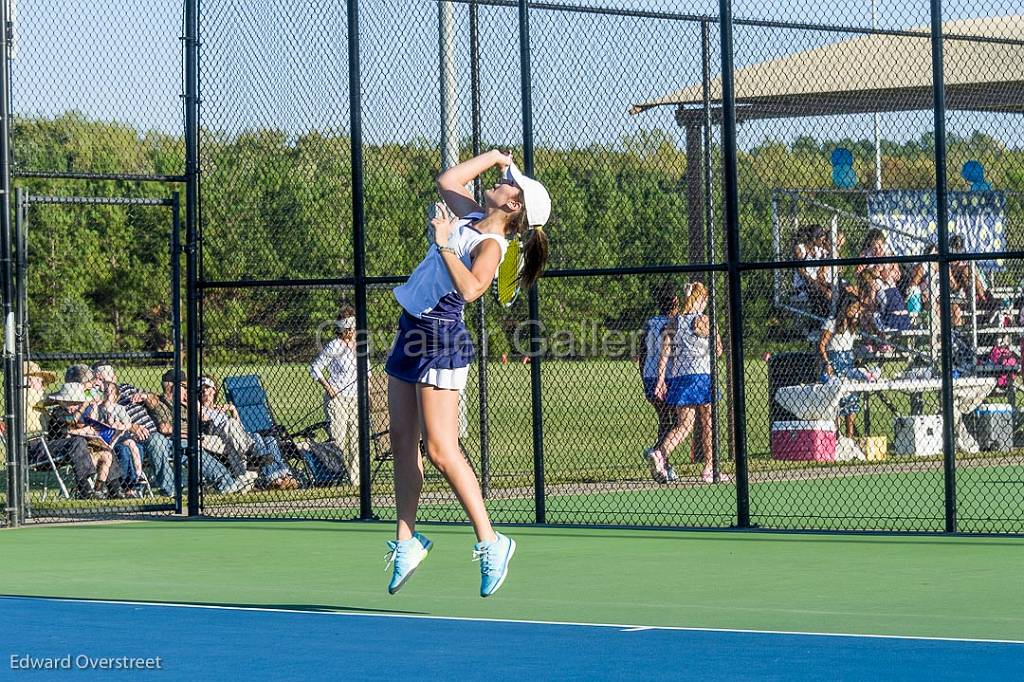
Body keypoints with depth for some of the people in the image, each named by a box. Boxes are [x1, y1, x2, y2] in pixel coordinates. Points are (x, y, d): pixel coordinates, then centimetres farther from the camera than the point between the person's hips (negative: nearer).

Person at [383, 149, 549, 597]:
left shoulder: (491, 245, -15)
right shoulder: (470, 218, 10)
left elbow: (471, 289, -32)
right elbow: (447, 180, 27)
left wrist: (444, 244, -29)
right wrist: (495, 156, 23)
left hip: (440, 340, -9)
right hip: (412, 333, 9)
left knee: (440, 451, -12)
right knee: (403, 443, 9)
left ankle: (490, 543, -6)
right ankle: (406, 542, 15)